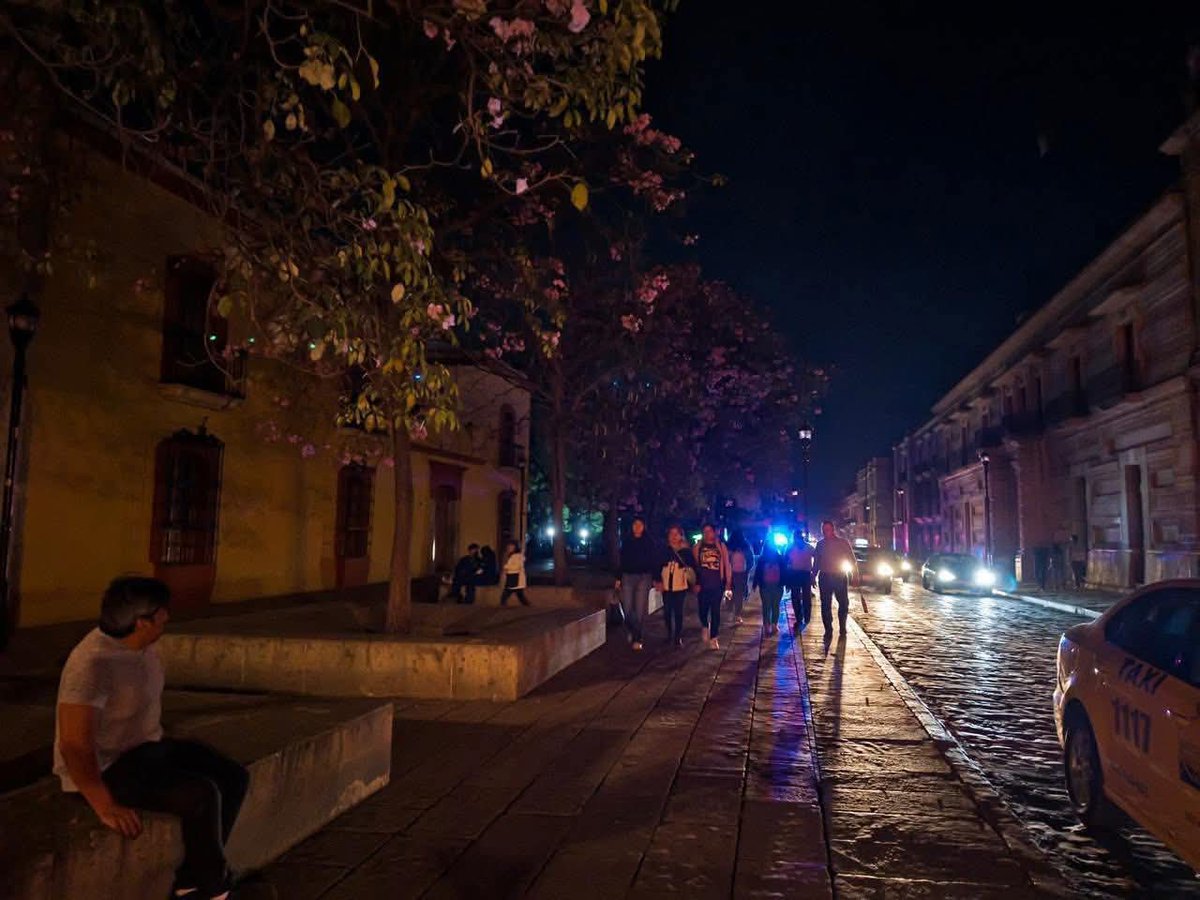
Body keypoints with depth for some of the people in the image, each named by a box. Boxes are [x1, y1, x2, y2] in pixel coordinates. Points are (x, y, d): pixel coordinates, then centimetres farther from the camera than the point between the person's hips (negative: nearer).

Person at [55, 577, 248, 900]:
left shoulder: (143, 646, 0)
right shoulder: (94, 663, -28)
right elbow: (74, 745, -30)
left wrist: (165, 754, 16)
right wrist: (105, 806, -29)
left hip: (145, 747, 9)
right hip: (107, 767, -9)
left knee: (234, 777, -1)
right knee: (202, 795, -26)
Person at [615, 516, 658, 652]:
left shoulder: (649, 543, 2)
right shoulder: (626, 542, 8)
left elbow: (655, 561, 1)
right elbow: (622, 561, 11)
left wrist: (655, 579, -5)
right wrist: (618, 578, 9)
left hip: (644, 578, -2)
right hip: (627, 577, 2)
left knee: (640, 610, -4)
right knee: (627, 609, -1)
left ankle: (637, 638, 6)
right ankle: (632, 630, 27)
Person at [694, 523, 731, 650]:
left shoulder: (721, 546, 4)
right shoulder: (698, 546, 5)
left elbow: (727, 565, 5)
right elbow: (694, 564, 5)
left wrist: (728, 583, 2)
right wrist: (695, 582, 1)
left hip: (717, 584, -1)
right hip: (702, 584, 1)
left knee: (715, 611, -2)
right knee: (703, 609, 5)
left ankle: (713, 638, 6)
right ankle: (705, 627, 37)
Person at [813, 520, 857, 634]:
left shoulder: (843, 542, 0)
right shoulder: (820, 544, 7)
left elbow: (852, 559, 2)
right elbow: (816, 562, 13)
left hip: (840, 577, -1)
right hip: (825, 577, 2)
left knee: (844, 603, 4)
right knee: (825, 605, 1)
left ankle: (842, 627, 20)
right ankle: (828, 630, 9)